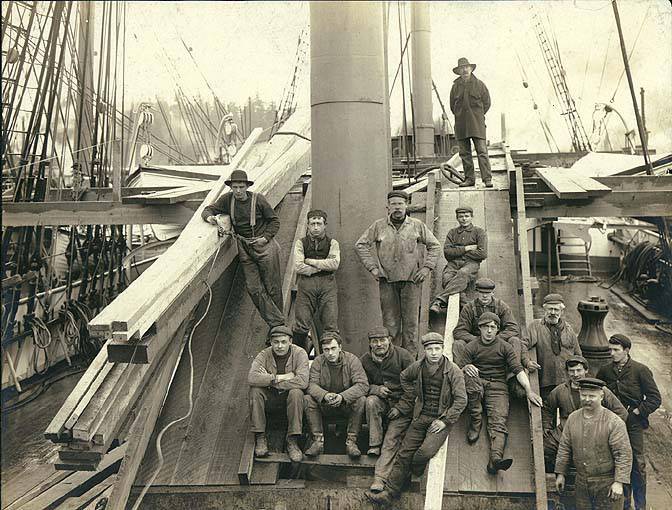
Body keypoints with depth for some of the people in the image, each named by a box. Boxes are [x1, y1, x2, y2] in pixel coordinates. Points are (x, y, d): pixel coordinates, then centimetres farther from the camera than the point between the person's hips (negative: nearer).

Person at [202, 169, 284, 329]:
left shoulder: (258, 199, -7)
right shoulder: (227, 199, 1)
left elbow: (274, 221, 1)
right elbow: (209, 209, 7)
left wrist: (265, 238, -11)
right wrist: (210, 217, -17)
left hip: (264, 245, -3)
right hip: (244, 248, 3)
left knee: (272, 287, 1)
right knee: (254, 289, -3)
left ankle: (279, 323, 16)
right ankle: (277, 324, 2)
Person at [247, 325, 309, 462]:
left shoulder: (299, 354, -14)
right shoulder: (264, 355, -10)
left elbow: (303, 381, -29)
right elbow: (251, 378, -27)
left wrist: (270, 380, -25)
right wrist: (279, 377, -30)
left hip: (289, 396, -1)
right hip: (270, 396, 1)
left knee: (296, 392, -33)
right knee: (255, 391, -27)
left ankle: (292, 441, -24)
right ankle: (260, 438, -17)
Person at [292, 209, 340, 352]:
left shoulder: (332, 243, 13)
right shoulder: (301, 243, 12)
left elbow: (334, 264, -5)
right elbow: (299, 267, -2)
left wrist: (310, 261, -2)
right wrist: (322, 266, -3)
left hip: (327, 284, 0)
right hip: (306, 283, 0)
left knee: (331, 325, -4)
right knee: (301, 325, -5)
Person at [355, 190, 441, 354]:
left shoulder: (418, 226, 7)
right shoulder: (378, 226, 6)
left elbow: (435, 246, 12)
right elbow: (360, 245, 9)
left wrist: (427, 267, 2)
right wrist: (372, 267, 1)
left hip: (411, 279, 0)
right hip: (387, 280, 0)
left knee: (410, 321, 2)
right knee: (390, 321, 4)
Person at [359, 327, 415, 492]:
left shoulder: (403, 356, -6)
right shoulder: (364, 361, 3)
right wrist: (374, 389, -13)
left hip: (402, 404, -3)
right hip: (381, 401, 3)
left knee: (392, 438, -19)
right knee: (371, 401, -31)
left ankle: (380, 477, -22)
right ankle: (374, 446, -22)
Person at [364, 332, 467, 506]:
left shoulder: (453, 371, -10)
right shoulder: (418, 366, 2)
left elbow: (461, 400, -9)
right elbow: (405, 377, 25)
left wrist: (445, 421, -14)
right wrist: (411, 397, 16)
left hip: (441, 419, -4)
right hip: (421, 416, 4)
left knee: (426, 452, -25)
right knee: (404, 453, -3)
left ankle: (414, 473, 8)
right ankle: (389, 493, 1)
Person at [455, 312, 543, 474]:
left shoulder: (505, 347, 10)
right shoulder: (471, 347, 9)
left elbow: (517, 369, -1)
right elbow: (459, 369, -1)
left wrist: (529, 391, -16)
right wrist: (466, 368, -26)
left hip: (497, 387, 0)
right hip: (477, 384, 0)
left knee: (498, 421, -23)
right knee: (470, 377, -34)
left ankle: (496, 459, -45)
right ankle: (475, 421, -22)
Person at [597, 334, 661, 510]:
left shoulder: (640, 370, -8)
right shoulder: (605, 371, 2)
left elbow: (655, 398, -7)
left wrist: (638, 411, -11)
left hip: (633, 425, -3)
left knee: (637, 464, 3)